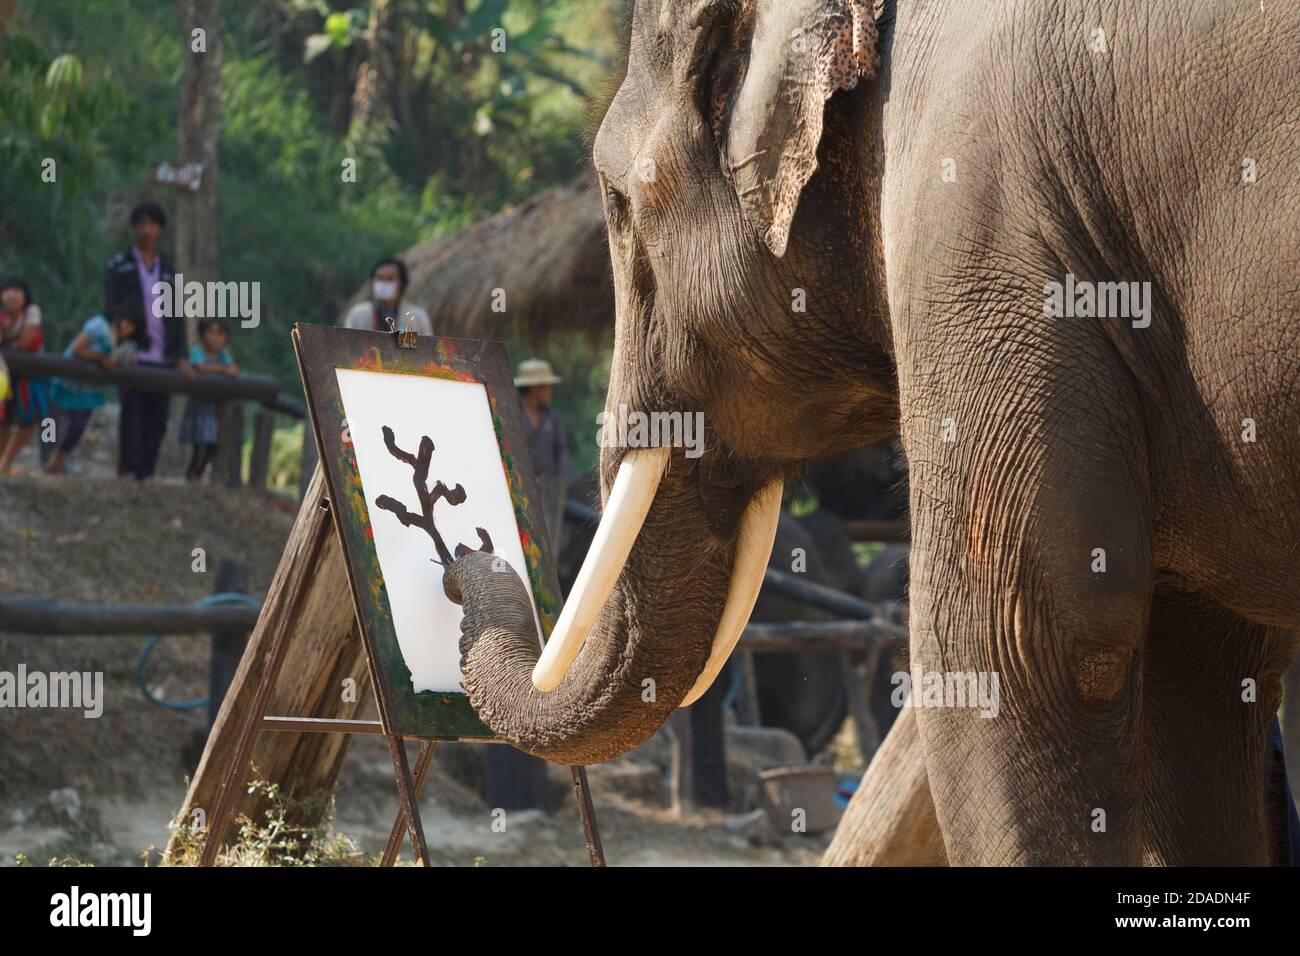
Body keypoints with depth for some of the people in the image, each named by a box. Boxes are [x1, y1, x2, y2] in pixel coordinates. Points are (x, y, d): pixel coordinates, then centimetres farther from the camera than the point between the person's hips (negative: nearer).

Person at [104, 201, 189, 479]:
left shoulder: (168, 269, 15)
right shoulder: (119, 266, 5)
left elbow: (177, 315, 14)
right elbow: (111, 310, 1)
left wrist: (181, 356, 5)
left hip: (164, 357, 3)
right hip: (134, 356, -3)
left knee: (157, 420, 1)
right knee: (132, 415, -8)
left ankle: (146, 475, 4)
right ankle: (129, 472, -9)